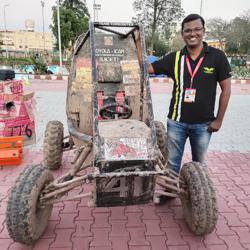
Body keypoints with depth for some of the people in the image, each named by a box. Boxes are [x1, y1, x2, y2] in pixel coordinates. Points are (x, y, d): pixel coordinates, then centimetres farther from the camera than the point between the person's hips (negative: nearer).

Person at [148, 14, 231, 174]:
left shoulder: (217, 56, -6)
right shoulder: (174, 58, -1)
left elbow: (226, 88, -3)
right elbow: (146, 69, 1)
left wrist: (219, 119, -4)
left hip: (203, 124, -1)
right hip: (176, 122, 1)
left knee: (198, 164, 18)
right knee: (172, 164, 12)